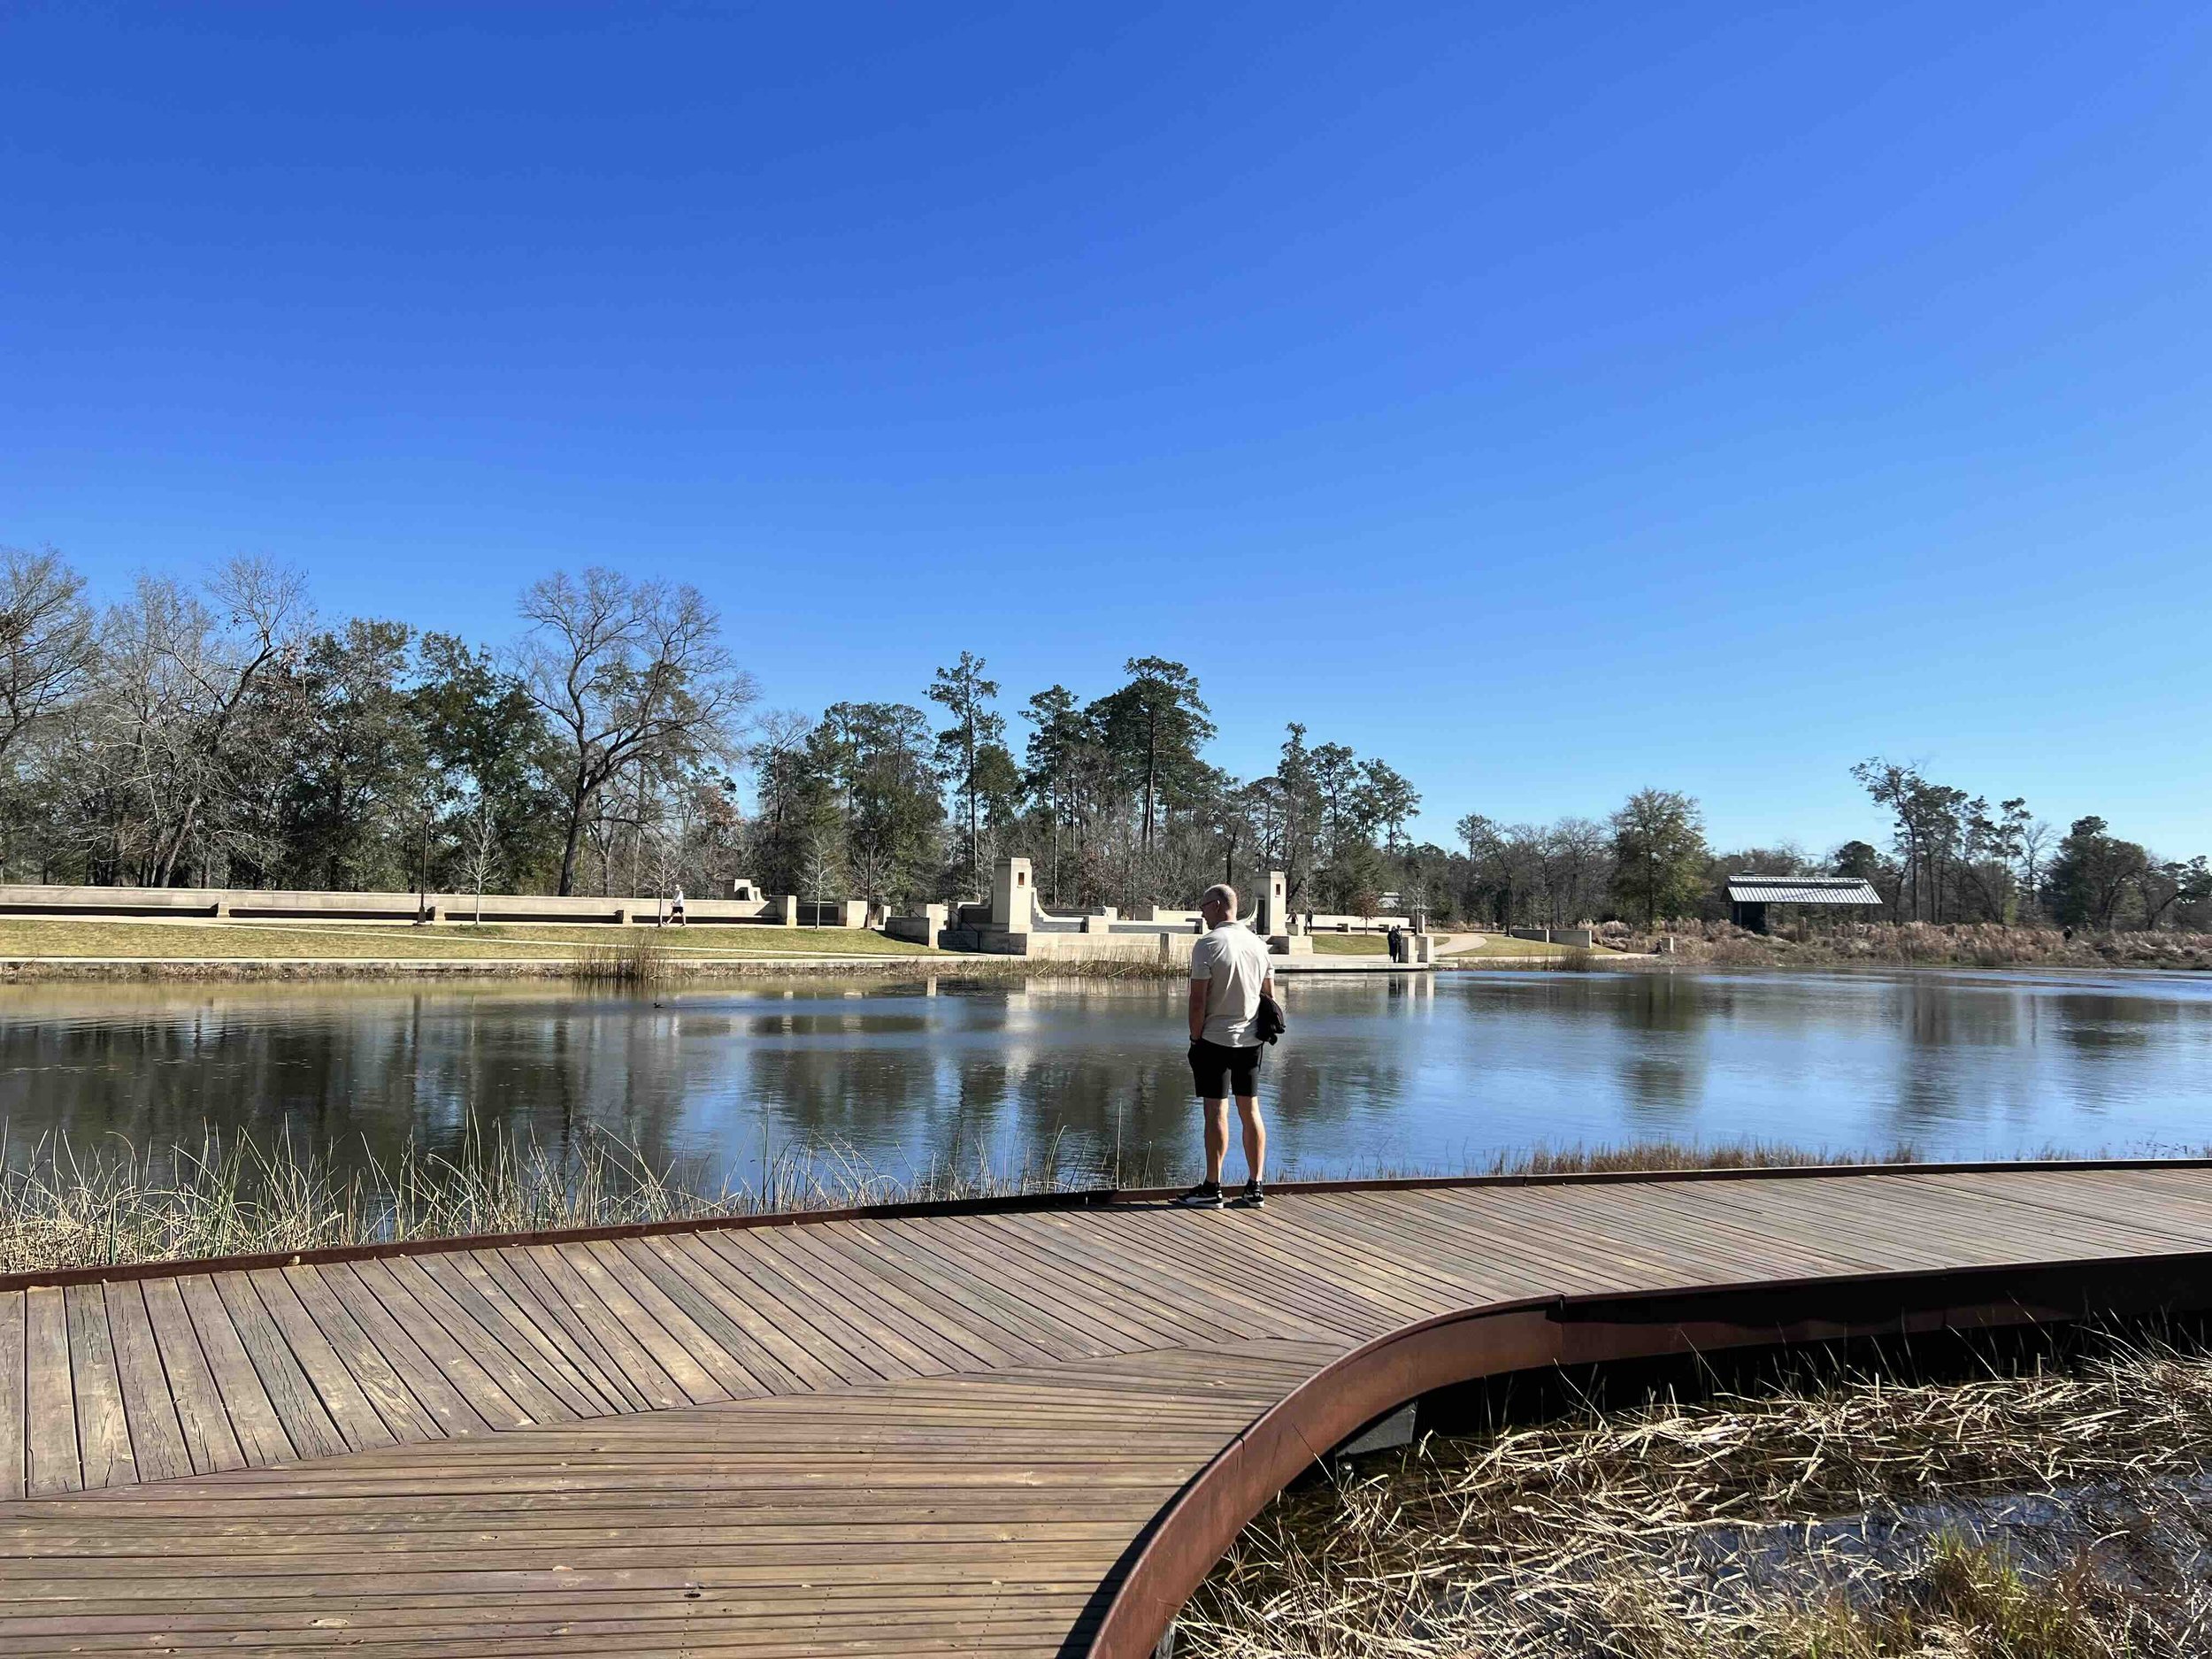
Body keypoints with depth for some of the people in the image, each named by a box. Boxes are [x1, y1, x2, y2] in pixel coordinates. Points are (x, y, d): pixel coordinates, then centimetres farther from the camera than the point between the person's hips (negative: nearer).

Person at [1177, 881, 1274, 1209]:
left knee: (1216, 1112, -2)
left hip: (1215, 1039, -6)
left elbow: (1198, 1000, -14)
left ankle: (1212, 1189, 3)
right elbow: (1269, 994, 11)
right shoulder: (1258, 943, 6)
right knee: (1251, 1110, 9)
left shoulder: (1208, 945, -12)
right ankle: (1254, 1188, 13)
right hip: (1250, 1040, 6)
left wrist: (1195, 1038, -4)